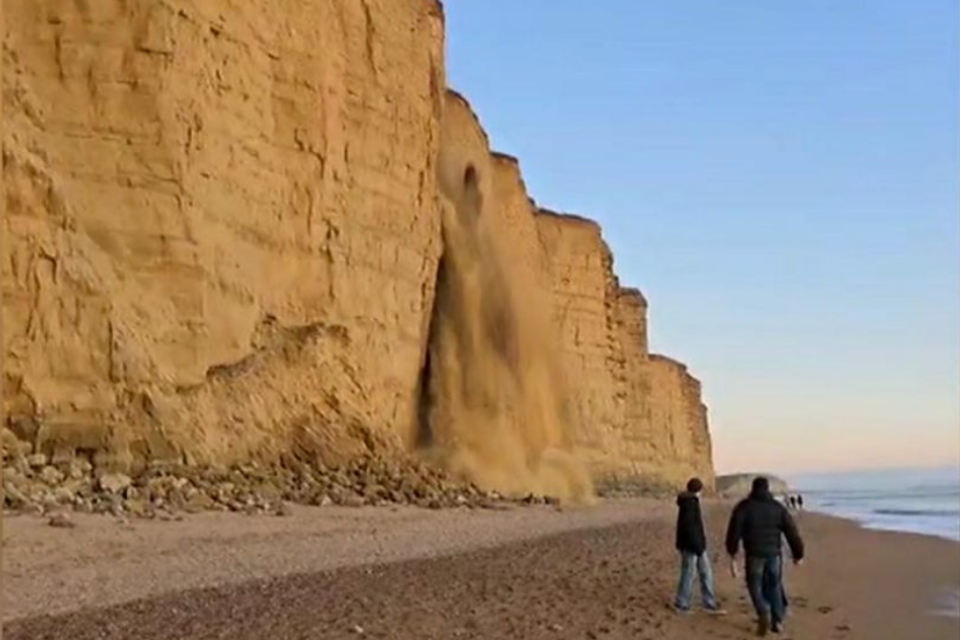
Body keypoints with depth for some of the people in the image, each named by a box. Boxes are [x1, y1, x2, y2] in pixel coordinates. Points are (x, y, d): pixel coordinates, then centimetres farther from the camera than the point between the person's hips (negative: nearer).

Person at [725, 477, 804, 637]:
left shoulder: (744, 507, -1)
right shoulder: (778, 508, 5)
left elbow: (734, 530, -8)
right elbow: (792, 532, 5)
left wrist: (732, 554, -1)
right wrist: (798, 554, 15)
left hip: (754, 554, -2)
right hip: (774, 553, 2)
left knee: (755, 586, 10)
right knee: (774, 586, 16)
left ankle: (764, 614, -13)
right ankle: (777, 621, 14)